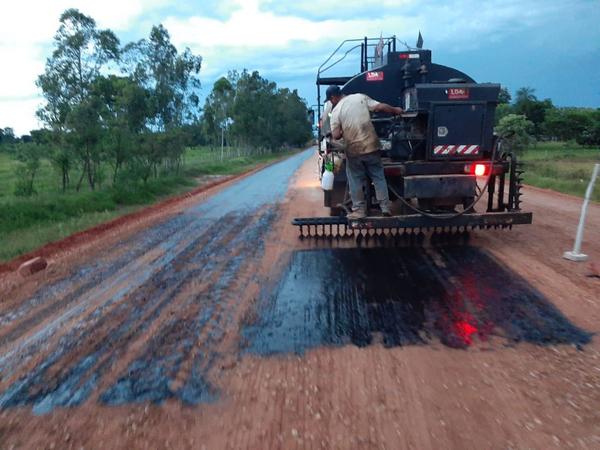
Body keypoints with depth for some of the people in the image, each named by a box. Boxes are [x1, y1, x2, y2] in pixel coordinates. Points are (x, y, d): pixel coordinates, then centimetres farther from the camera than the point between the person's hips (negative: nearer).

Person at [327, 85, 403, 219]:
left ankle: (359, 210, 14)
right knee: (379, 177, 11)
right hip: (371, 146, 2)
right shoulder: (360, 97, 3)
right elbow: (381, 107, -1)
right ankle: (385, 207, 12)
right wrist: (395, 110, 15)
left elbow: (336, 136, -8)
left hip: (353, 150, -2)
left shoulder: (336, 111, -3)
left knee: (355, 181, 11)